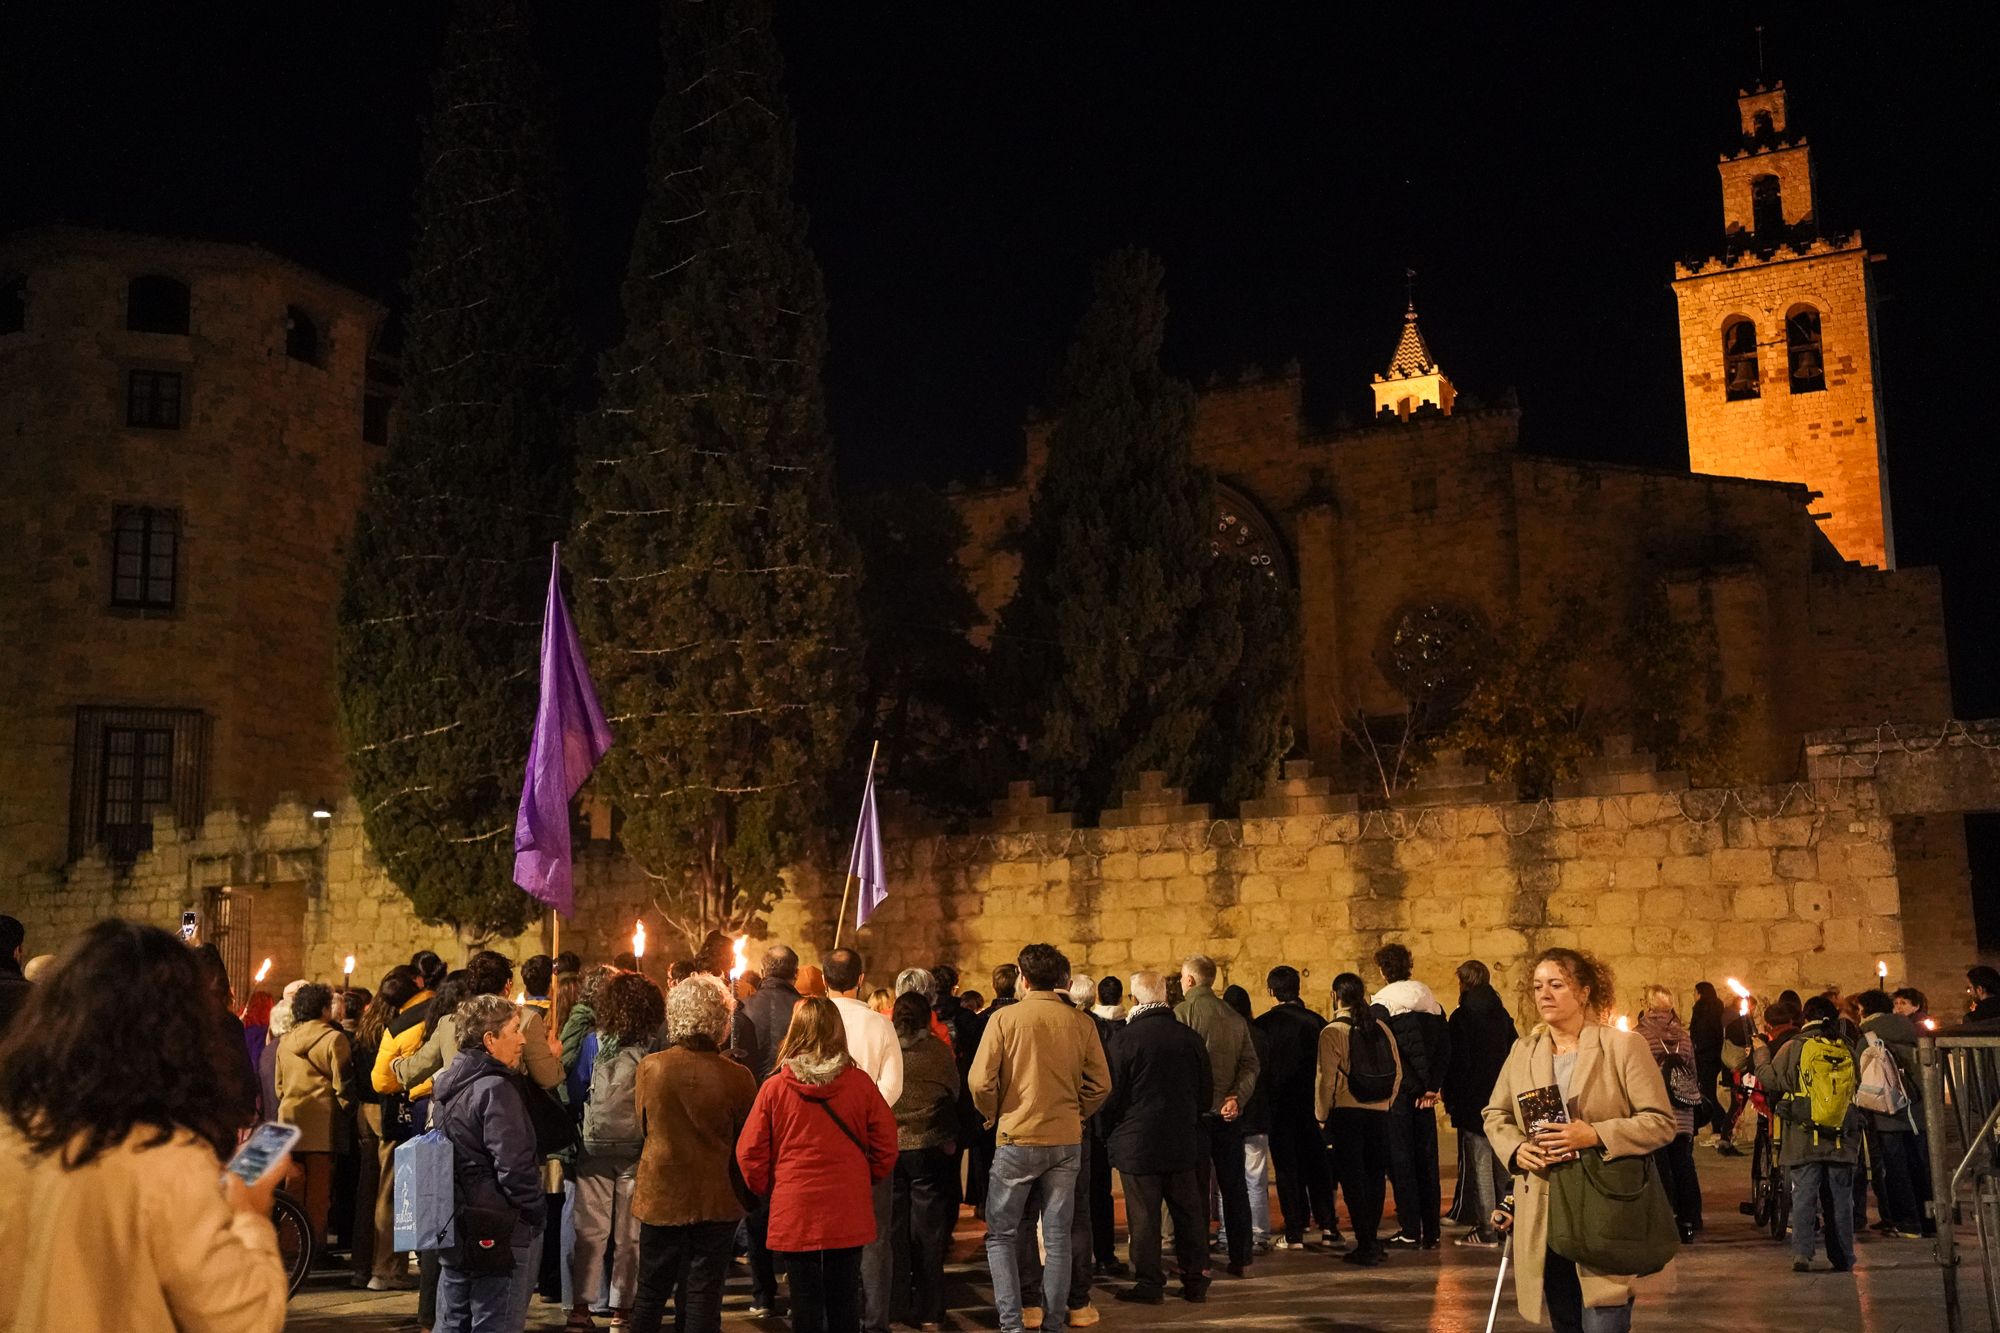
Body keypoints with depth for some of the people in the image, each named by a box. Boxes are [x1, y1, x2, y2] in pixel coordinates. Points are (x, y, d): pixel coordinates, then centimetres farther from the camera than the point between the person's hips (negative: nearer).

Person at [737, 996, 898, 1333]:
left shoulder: (774, 1088, -9)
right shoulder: (860, 1084, -7)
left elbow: (750, 1154, -4)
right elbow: (886, 1146, 0)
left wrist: (769, 1189, 14)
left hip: (794, 1213, -1)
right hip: (848, 1214, 1)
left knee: (805, 1304, 7)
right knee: (844, 1303, 11)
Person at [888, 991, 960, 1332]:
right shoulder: (939, 1049, -6)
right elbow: (954, 1092, 5)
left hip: (887, 1146, 0)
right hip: (930, 1147, 0)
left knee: (893, 1229, 11)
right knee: (928, 1230, 9)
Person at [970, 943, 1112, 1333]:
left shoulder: (1004, 1017, -8)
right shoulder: (1080, 1023, 0)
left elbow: (980, 1082, -12)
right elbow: (1101, 1084, 1)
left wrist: (994, 1115, 5)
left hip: (1017, 1139, -3)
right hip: (1067, 1142, 3)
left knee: (1002, 1235, 9)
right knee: (1057, 1237, 11)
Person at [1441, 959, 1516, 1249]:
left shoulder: (1462, 1017, -11)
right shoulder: (1502, 1016, 9)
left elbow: (1455, 1062, -14)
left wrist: (1450, 1100, -5)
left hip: (1474, 1102, -7)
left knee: (1479, 1164, -3)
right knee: (1502, 1164, 14)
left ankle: (1486, 1230, -4)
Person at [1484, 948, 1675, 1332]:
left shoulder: (1624, 1046, -5)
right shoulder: (1523, 1051, 9)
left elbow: (1661, 1122, -7)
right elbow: (1495, 1114, 18)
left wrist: (1595, 1135, -20)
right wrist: (1516, 1149, -3)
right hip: (1542, 1216, 5)